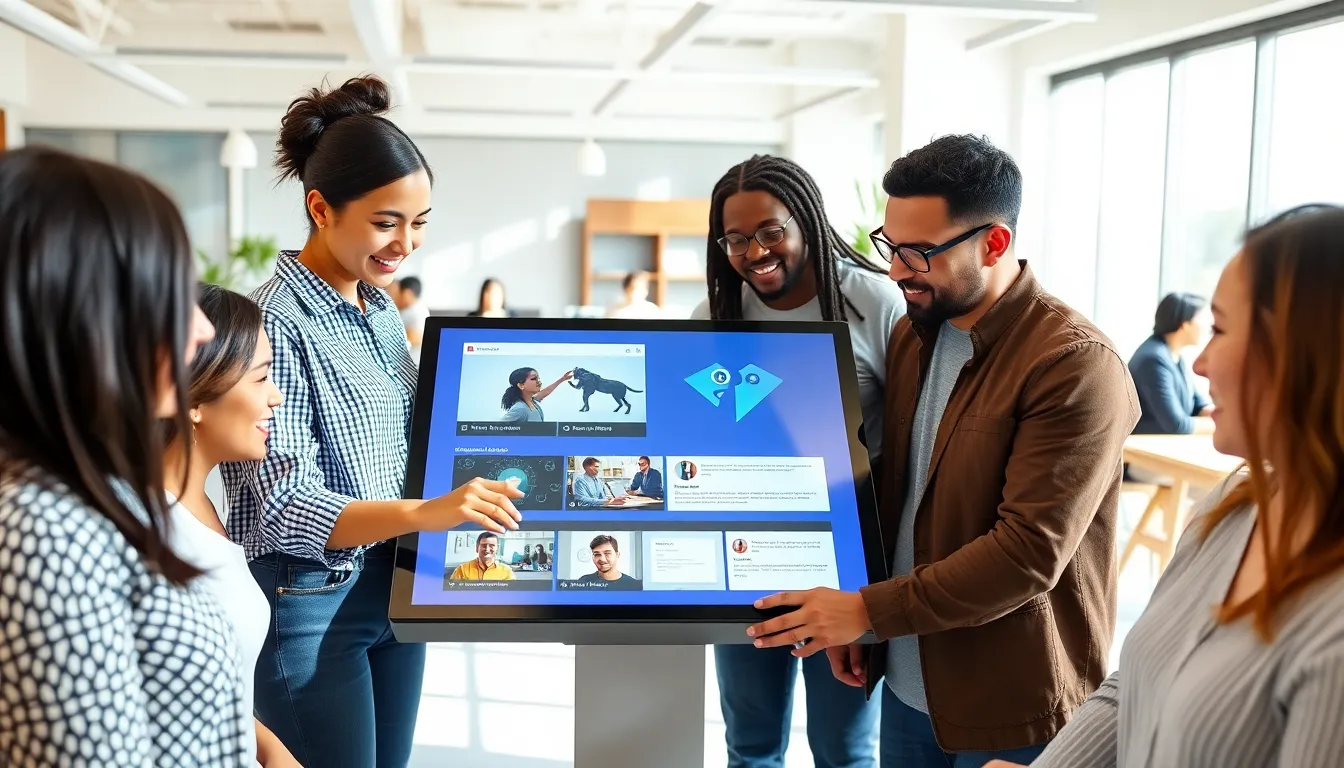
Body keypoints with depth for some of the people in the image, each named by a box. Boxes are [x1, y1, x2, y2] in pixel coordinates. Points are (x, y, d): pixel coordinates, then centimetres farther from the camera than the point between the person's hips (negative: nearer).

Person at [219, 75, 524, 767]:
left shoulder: (381, 308, 6)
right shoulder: (275, 323, -19)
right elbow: (284, 508, -23)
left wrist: (468, 488, 3)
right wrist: (423, 513, -36)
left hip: (395, 588, 8)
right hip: (309, 607, -8)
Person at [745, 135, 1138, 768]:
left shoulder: (1075, 364, -20)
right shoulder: (911, 333, 5)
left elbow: (1029, 553, -25)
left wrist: (869, 610, -21)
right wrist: (852, 619, 5)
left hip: (1010, 711, -6)